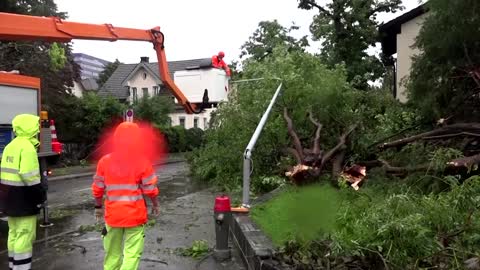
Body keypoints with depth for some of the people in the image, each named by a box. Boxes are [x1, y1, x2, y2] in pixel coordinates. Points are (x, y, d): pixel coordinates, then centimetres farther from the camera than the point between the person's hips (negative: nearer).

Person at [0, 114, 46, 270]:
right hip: (24, 198, -10)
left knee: (14, 233, 18)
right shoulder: (27, 147, -18)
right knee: (25, 235, -2)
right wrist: (41, 196, -14)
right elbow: (29, 176, -23)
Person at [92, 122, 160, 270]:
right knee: (132, 253, 3)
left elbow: (97, 189, 4)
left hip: (113, 214, 3)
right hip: (135, 214, -3)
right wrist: (155, 204, 10)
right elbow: (150, 189, -7)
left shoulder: (104, 161, -2)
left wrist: (98, 206, 19)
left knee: (112, 251, 19)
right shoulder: (142, 161, -11)